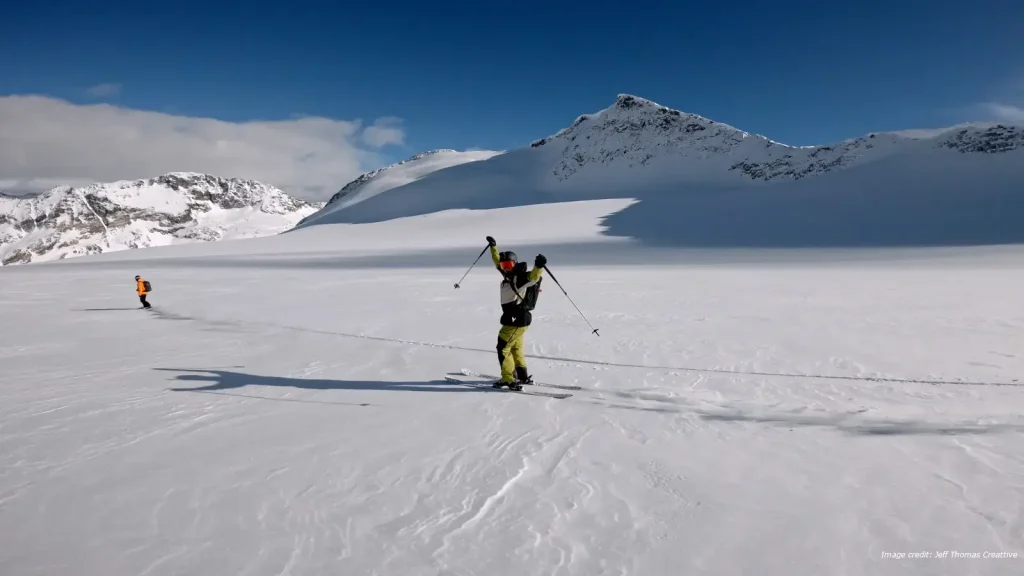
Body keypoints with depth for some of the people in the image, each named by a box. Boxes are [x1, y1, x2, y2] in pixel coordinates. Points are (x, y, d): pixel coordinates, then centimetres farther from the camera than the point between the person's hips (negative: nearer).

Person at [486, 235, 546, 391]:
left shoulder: (521, 277, -17)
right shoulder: (509, 275, 8)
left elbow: (533, 277, -37)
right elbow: (498, 262, 24)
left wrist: (539, 266, -55)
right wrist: (493, 247, 31)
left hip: (517, 320, -10)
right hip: (515, 319, 10)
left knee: (503, 348, -5)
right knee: (516, 348, 21)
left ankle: (509, 380, -3)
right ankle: (522, 376, 32)